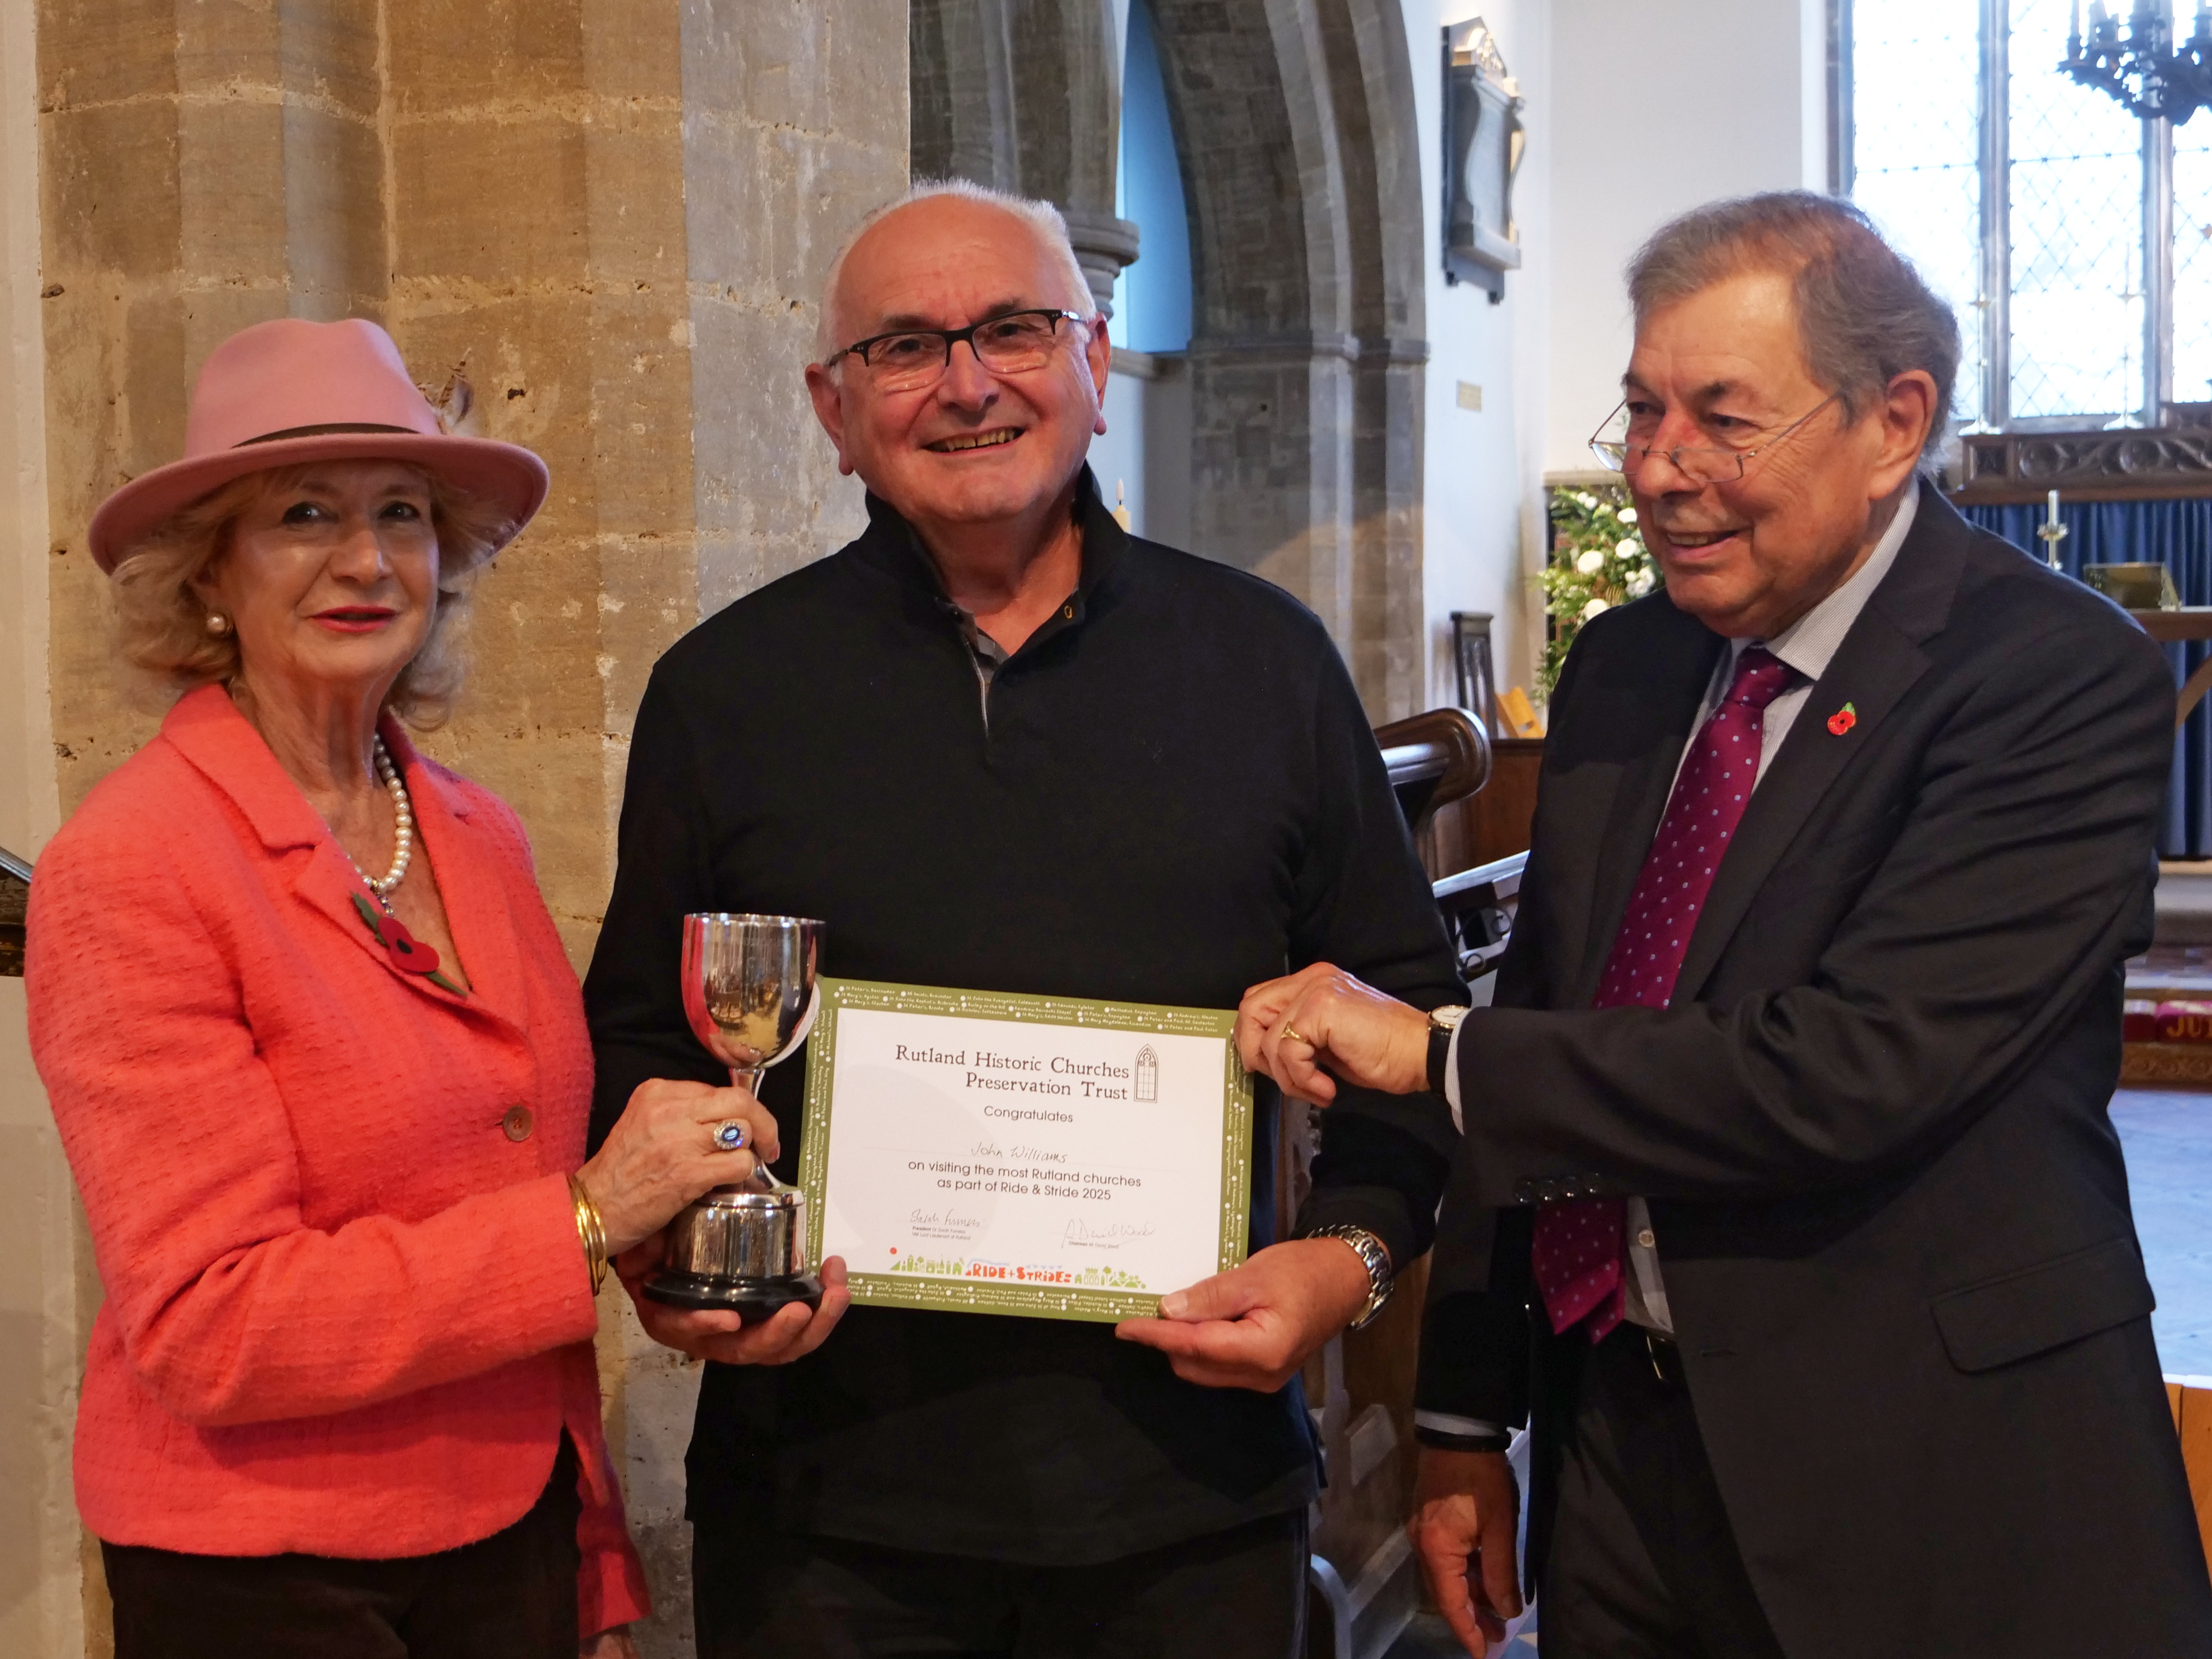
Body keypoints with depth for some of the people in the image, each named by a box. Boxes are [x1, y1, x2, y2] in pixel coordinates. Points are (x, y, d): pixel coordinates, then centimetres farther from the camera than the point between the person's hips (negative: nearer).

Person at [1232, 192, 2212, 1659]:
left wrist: (1437, 1053, -18)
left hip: (1923, 1493, -5)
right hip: (1619, 1441, 6)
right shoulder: (1622, 668, 6)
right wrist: (1466, 1424, 9)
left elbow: (1848, 1073, -25)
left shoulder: (2064, 679, -15)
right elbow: (1540, 1026, 9)